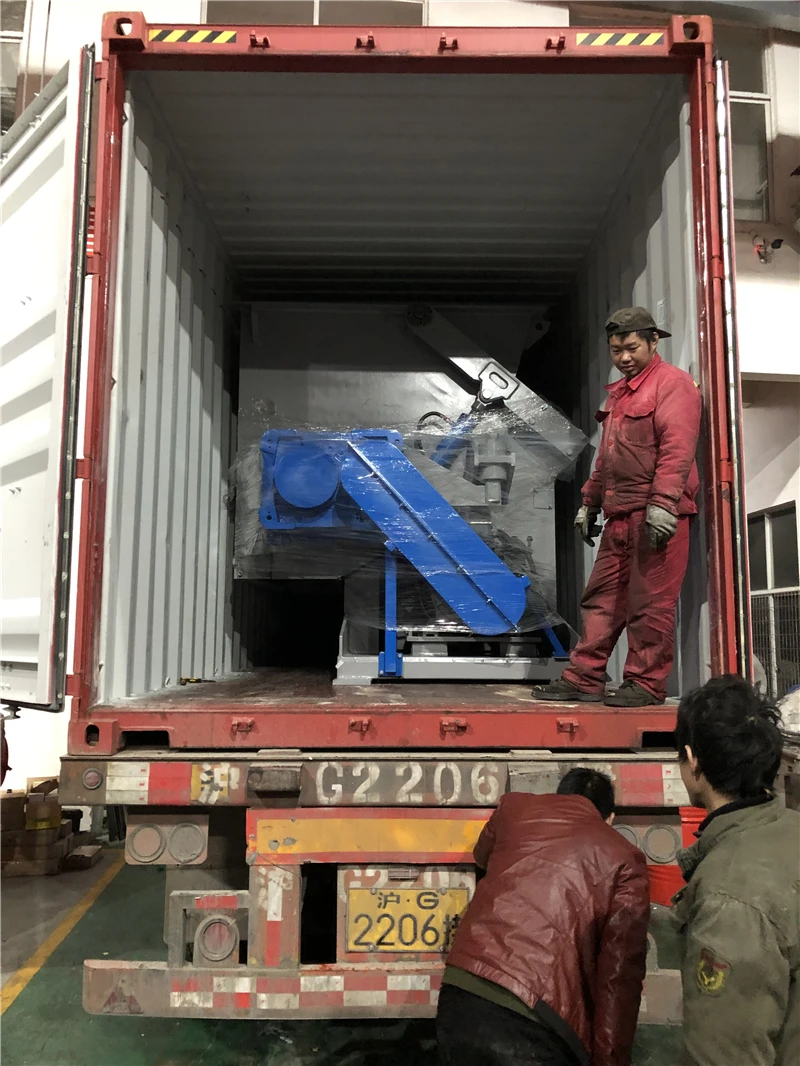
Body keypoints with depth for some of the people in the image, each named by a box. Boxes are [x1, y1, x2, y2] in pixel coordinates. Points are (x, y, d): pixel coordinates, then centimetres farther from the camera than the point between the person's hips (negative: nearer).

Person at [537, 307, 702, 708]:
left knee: (650, 603, -4)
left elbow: (677, 448, -15)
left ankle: (646, 684, 5)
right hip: (620, 514, 9)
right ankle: (583, 679, 14)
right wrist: (589, 502, 23)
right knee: (601, 599, 8)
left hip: (657, 515, -8)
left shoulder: (672, 382, -3)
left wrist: (663, 503, -24)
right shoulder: (619, 393, 23)